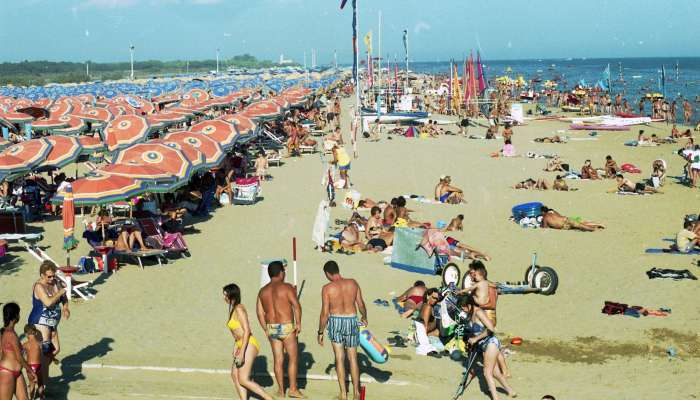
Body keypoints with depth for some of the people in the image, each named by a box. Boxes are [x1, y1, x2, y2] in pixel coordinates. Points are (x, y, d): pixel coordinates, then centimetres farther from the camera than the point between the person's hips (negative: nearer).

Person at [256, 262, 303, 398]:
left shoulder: (263, 291, 8)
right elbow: (296, 306, -18)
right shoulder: (287, 287, -8)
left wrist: (266, 330, 14)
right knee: (293, 358, 4)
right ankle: (293, 388, 2)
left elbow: (260, 313, 7)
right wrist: (298, 323, -11)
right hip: (287, 327, -5)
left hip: (272, 328, 5)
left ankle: (281, 390, 15)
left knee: (278, 360, 11)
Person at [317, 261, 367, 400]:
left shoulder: (327, 288, -11)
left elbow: (325, 313, -10)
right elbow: (361, 305, 5)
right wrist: (364, 317, 26)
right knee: (352, 358, 14)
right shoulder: (353, 283, -3)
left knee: (340, 359, 7)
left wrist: (320, 332, 0)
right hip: (352, 321, 2)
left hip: (335, 322, -2)